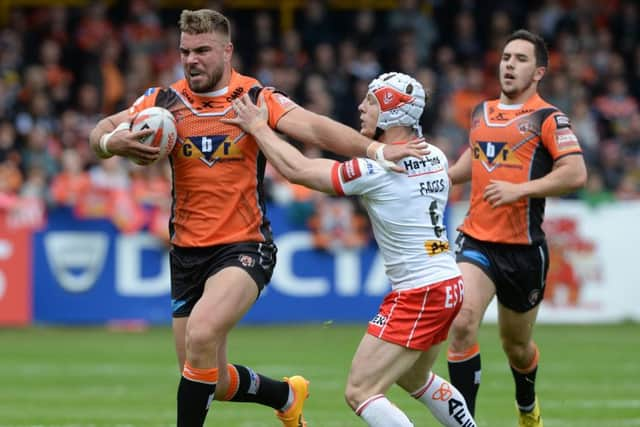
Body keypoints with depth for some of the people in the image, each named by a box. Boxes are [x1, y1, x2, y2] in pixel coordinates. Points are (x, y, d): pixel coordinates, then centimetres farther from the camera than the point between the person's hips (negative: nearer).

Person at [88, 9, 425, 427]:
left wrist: (374, 149, -36)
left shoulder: (257, 99, -8)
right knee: (213, 381, 9)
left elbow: (313, 127, -20)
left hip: (244, 247, -5)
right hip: (187, 252, 5)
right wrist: (112, 142, -24)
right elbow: (101, 132, 1)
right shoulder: (165, 100, 2)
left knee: (200, 336, -29)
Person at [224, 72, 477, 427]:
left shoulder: (376, 170, -19)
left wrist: (258, 127, -1)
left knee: (360, 393, -8)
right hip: (450, 283, 9)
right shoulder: (435, 157, 4)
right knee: (414, 378, 30)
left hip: (416, 294, -9)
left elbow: (297, 170, -13)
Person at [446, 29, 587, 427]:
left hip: (524, 247, -3)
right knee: (463, 323, -22)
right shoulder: (481, 112, 10)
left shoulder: (548, 118, -7)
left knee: (516, 345, 14)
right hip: (477, 240, 3)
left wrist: (520, 189, -25)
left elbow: (576, 173, -19)